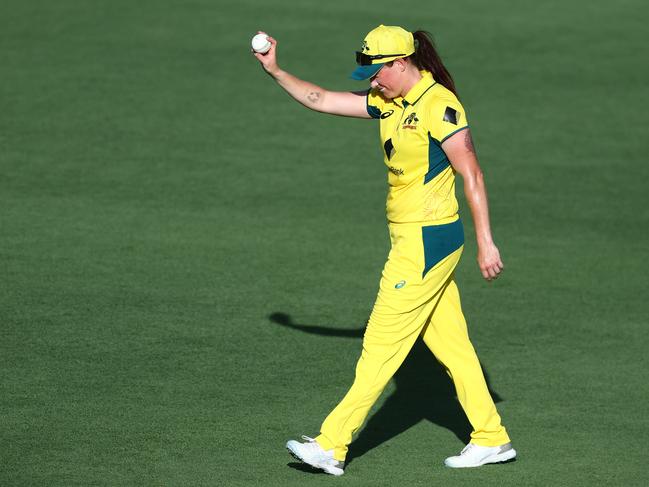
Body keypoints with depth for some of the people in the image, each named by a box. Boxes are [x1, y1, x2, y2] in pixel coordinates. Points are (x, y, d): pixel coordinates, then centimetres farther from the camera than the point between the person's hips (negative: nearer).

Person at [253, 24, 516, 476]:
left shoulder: (439, 105, -16)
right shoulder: (387, 103, 10)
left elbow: (472, 175, -16)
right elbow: (322, 100, 16)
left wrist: (486, 243, -17)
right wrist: (276, 71, 10)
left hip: (427, 241, -9)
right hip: (410, 237, 9)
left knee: (382, 345, -5)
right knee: (450, 345, 12)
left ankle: (332, 446, -2)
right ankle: (492, 439, 18)